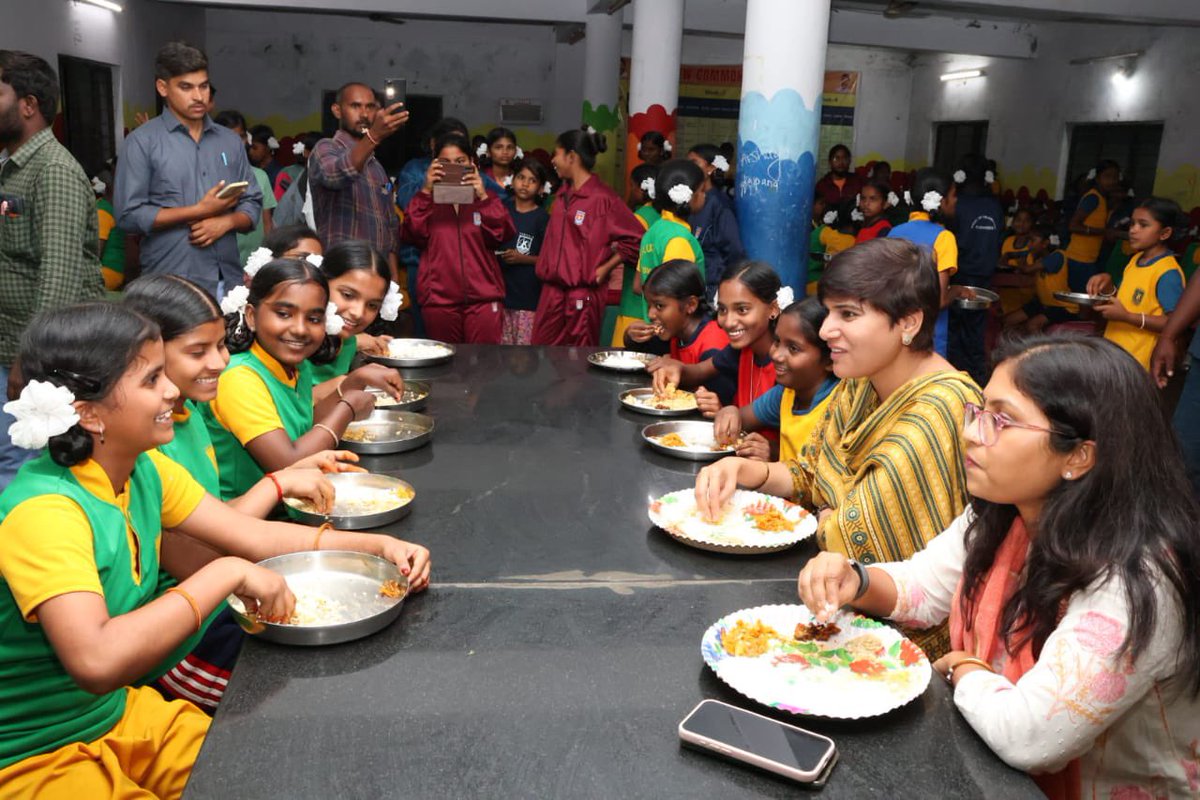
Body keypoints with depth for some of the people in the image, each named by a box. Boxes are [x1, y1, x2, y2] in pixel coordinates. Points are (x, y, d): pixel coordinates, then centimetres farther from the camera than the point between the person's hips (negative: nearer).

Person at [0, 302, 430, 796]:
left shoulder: (145, 468, -4)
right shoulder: (42, 511, -30)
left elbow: (257, 538, -1)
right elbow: (96, 661, -42)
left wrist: (377, 545, -11)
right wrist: (227, 573, -35)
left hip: (121, 711, 7)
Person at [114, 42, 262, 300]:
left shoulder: (231, 141, 13)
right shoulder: (141, 142, 0)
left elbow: (252, 203, 12)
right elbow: (128, 215, -7)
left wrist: (226, 221, -8)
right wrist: (199, 211, -10)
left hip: (228, 282, 4)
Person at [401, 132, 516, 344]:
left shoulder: (485, 197, 12)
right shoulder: (428, 198, 12)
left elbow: (502, 235, -4)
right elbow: (413, 235, -5)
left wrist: (483, 197, -12)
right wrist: (426, 192, -10)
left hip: (483, 297, 0)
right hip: (439, 298, 1)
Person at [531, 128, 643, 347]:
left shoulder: (602, 197, -12)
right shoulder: (562, 194, 12)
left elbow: (635, 238, -13)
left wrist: (606, 267, -9)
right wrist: (546, 268, 12)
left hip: (583, 294, -7)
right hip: (552, 290, 7)